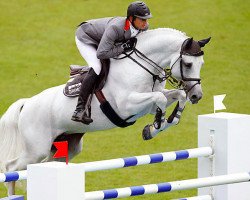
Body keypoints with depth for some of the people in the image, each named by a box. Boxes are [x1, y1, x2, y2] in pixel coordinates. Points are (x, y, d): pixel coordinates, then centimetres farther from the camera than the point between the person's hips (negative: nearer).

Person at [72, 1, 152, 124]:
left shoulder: (144, 27, -20)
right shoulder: (115, 27, -42)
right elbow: (101, 53, -43)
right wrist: (124, 47, -40)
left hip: (101, 40, 8)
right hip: (85, 38, -8)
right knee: (96, 68, -25)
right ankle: (79, 109, -26)